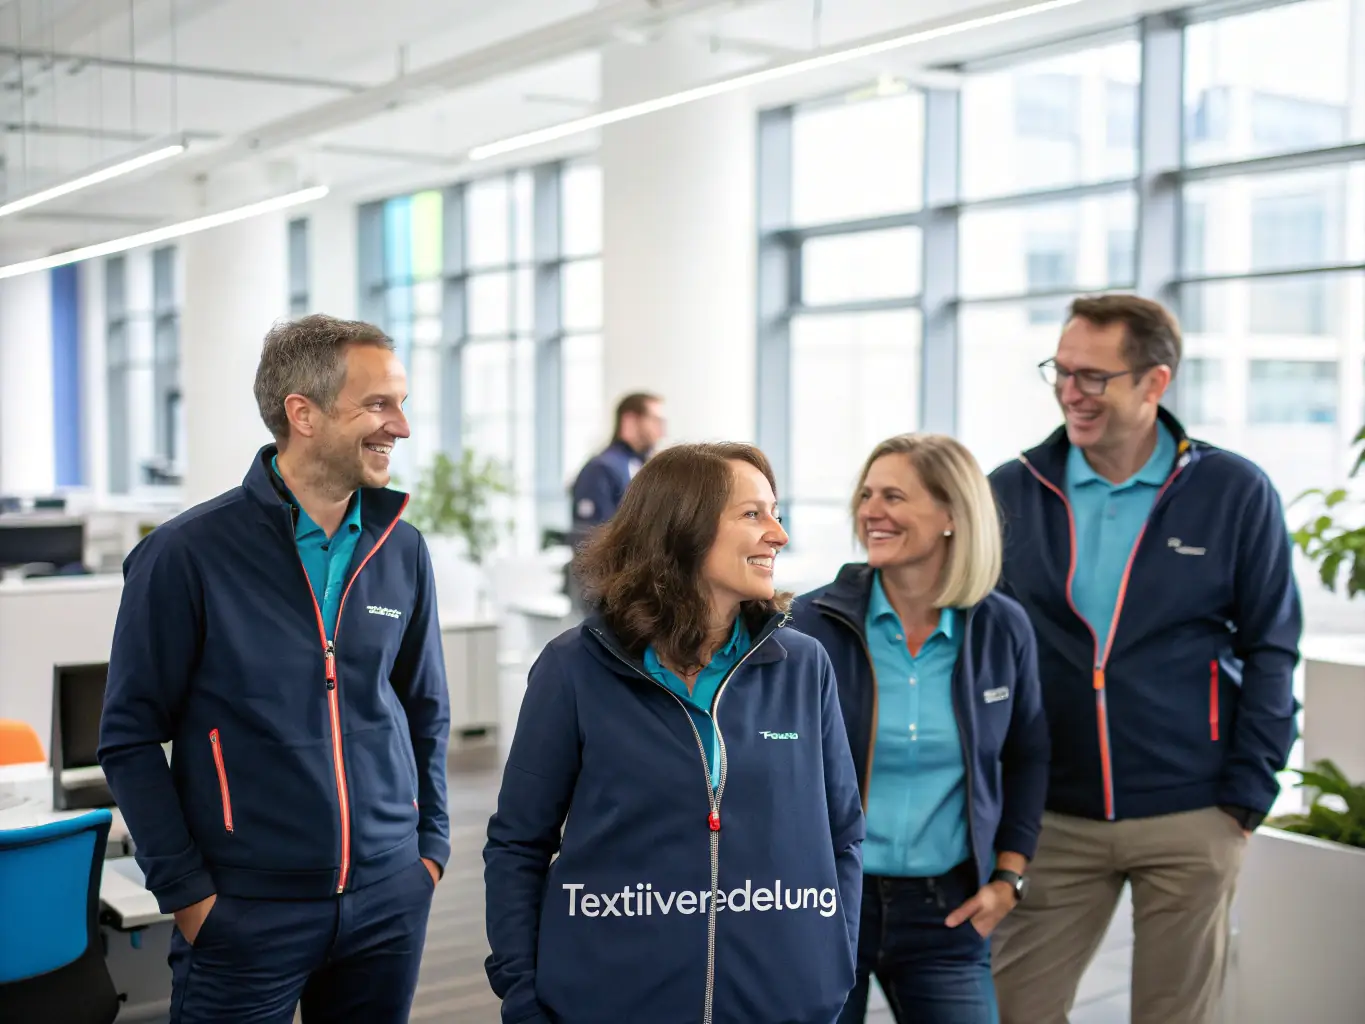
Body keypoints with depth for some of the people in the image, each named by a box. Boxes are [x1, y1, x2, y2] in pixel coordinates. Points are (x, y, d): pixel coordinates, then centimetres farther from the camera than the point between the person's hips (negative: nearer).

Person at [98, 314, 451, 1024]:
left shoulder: (402, 551, 3)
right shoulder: (187, 554, -10)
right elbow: (130, 736, -7)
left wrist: (430, 844, 7)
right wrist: (186, 891, -9)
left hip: (389, 902, 4)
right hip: (244, 912, -4)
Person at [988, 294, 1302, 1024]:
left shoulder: (1235, 492, -3)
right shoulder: (1011, 492, -1)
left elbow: (1270, 650, 1)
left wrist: (1247, 796, -4)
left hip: (1190, 823, -1)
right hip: (1051, 819, 1)